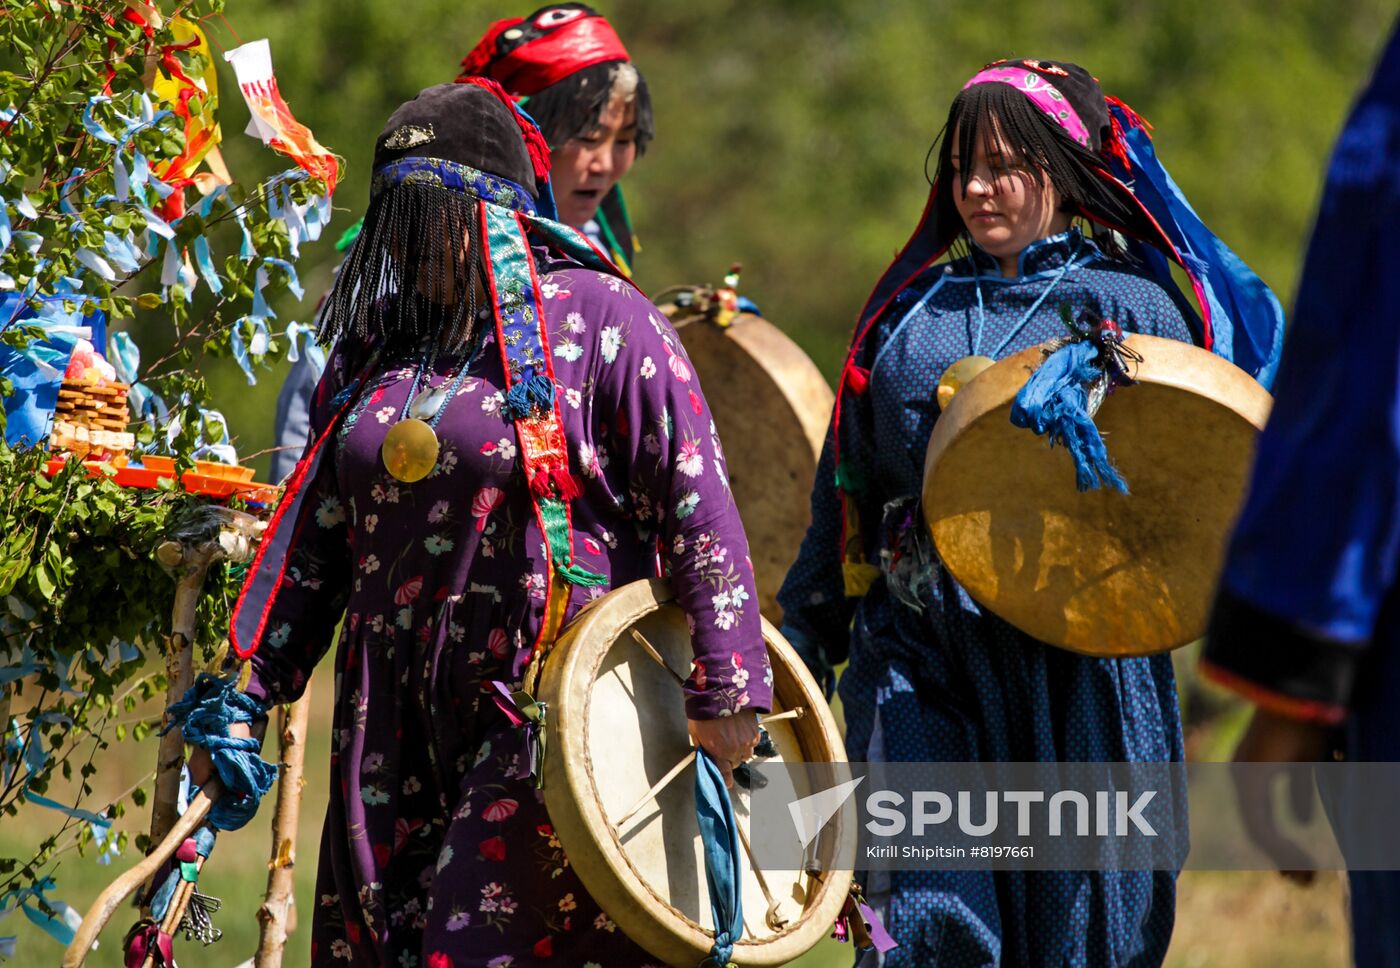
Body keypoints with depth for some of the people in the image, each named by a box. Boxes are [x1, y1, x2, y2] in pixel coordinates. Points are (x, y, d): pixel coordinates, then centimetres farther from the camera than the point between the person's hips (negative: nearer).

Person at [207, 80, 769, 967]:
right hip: (394, 720, 6)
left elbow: (697, 505, -8)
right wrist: (248, 695, 10)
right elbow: (314, 533, 16)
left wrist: (727, 691, -14)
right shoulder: (376, 343, 14)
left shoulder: (599, 320, -4)